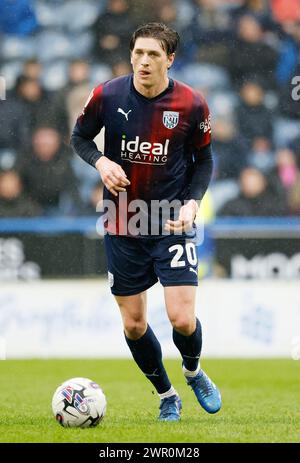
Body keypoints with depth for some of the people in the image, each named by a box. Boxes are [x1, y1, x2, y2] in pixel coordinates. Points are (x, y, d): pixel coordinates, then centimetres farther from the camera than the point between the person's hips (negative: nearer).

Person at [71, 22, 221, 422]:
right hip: (122, 226, 2)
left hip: (172, 224, -2)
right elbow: (80, 137, 7)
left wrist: (192, 201, -12)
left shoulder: (192, 104, -10)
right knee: (133, 324, 6)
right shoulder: (107, 96, -10)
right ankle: (167, 396, 29)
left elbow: (203, 160, 4)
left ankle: (193, 371, 24)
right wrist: (101, 162, -14)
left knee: (183, 320, -11)